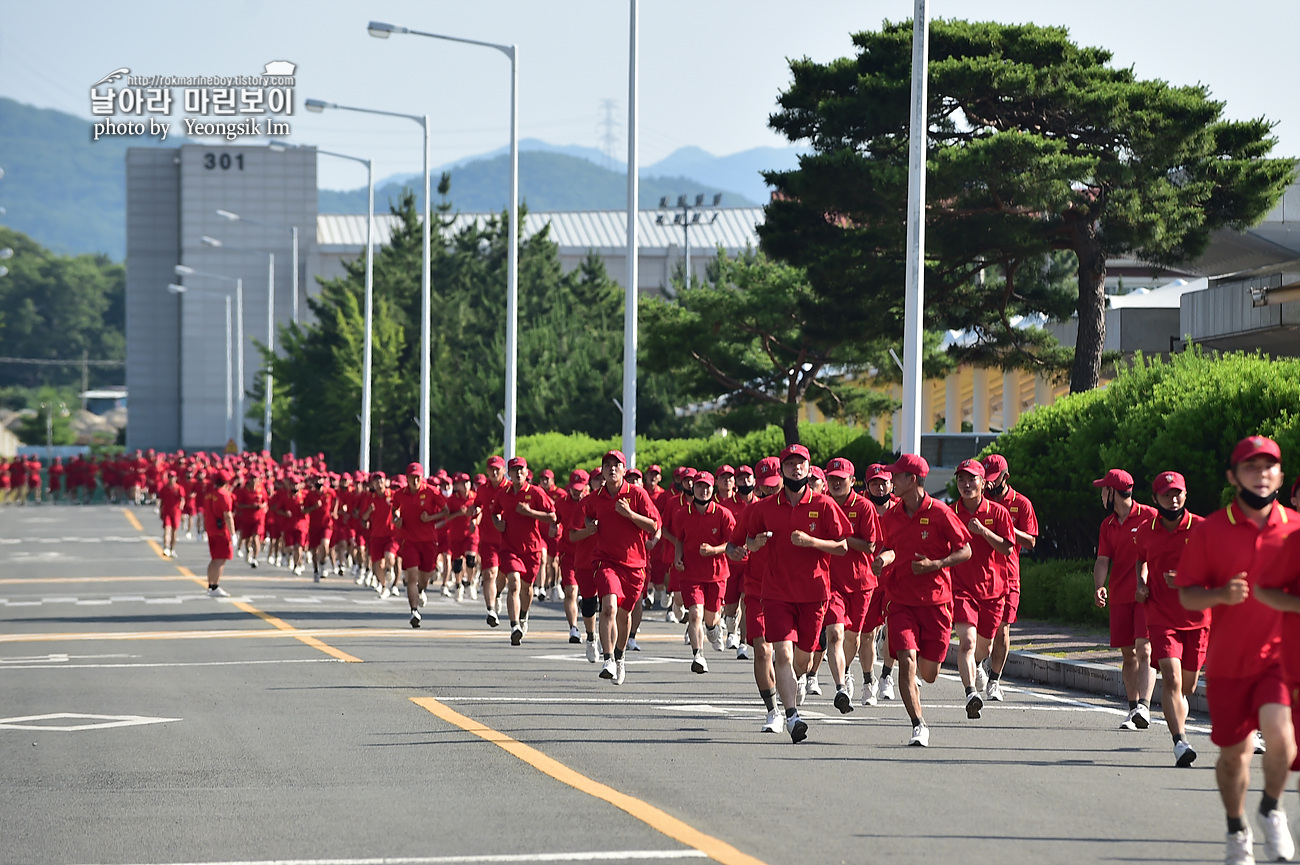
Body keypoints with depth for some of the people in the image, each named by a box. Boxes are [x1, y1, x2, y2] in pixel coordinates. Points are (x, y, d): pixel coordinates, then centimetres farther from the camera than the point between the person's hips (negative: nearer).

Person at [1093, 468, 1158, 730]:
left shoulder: (1150, 517, -3)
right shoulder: (1108, 525, 14)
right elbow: (1103, 560, 7)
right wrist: (1099, 586, -12)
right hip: (1120, 597, 5)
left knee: (1144, 650, -16)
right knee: (1128, 655, 5)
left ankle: (1144, 706, -24)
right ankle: (1133, 710, 9)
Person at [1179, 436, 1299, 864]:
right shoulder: (1210, 530, -1)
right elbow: (1187, 594, -1)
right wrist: (1220, 596, -20)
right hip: (1228, 661, 1)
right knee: (1234, 751, 7)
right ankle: (1237, 830, 32)